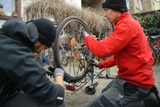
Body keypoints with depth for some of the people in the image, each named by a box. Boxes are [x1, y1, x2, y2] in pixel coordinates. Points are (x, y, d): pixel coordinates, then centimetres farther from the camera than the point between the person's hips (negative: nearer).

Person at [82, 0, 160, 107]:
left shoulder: (126, 25, -20)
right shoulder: (127, 23, 12)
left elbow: (102, 50, -27)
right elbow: (119, 55, 17)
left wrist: (87, 37, -9)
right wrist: (101, 64, 14)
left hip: (134, 83, -10)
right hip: (131, 76, 10)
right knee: (105, 94, 27)